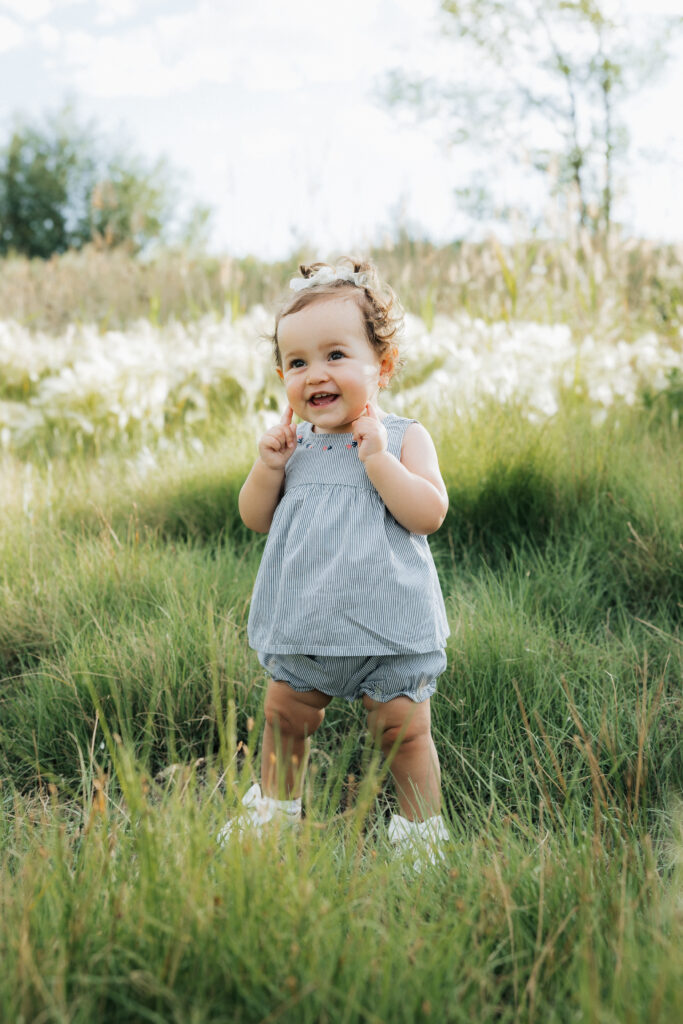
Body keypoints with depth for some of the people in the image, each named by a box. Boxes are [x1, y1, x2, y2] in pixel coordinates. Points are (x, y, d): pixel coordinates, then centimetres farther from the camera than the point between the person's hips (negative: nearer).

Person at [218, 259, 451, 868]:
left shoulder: (402, 438, -8)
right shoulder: (294, 444, 2)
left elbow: (429, 514, -20)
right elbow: (257, 520, 6)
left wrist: (376, 458, -25)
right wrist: (269, 466, -11)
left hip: (388, 625, -4)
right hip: (304, 625, 4)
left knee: (402, 730, 7)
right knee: (285, 720, 18)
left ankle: (421, 829, 28)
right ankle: (274, 808, 41)